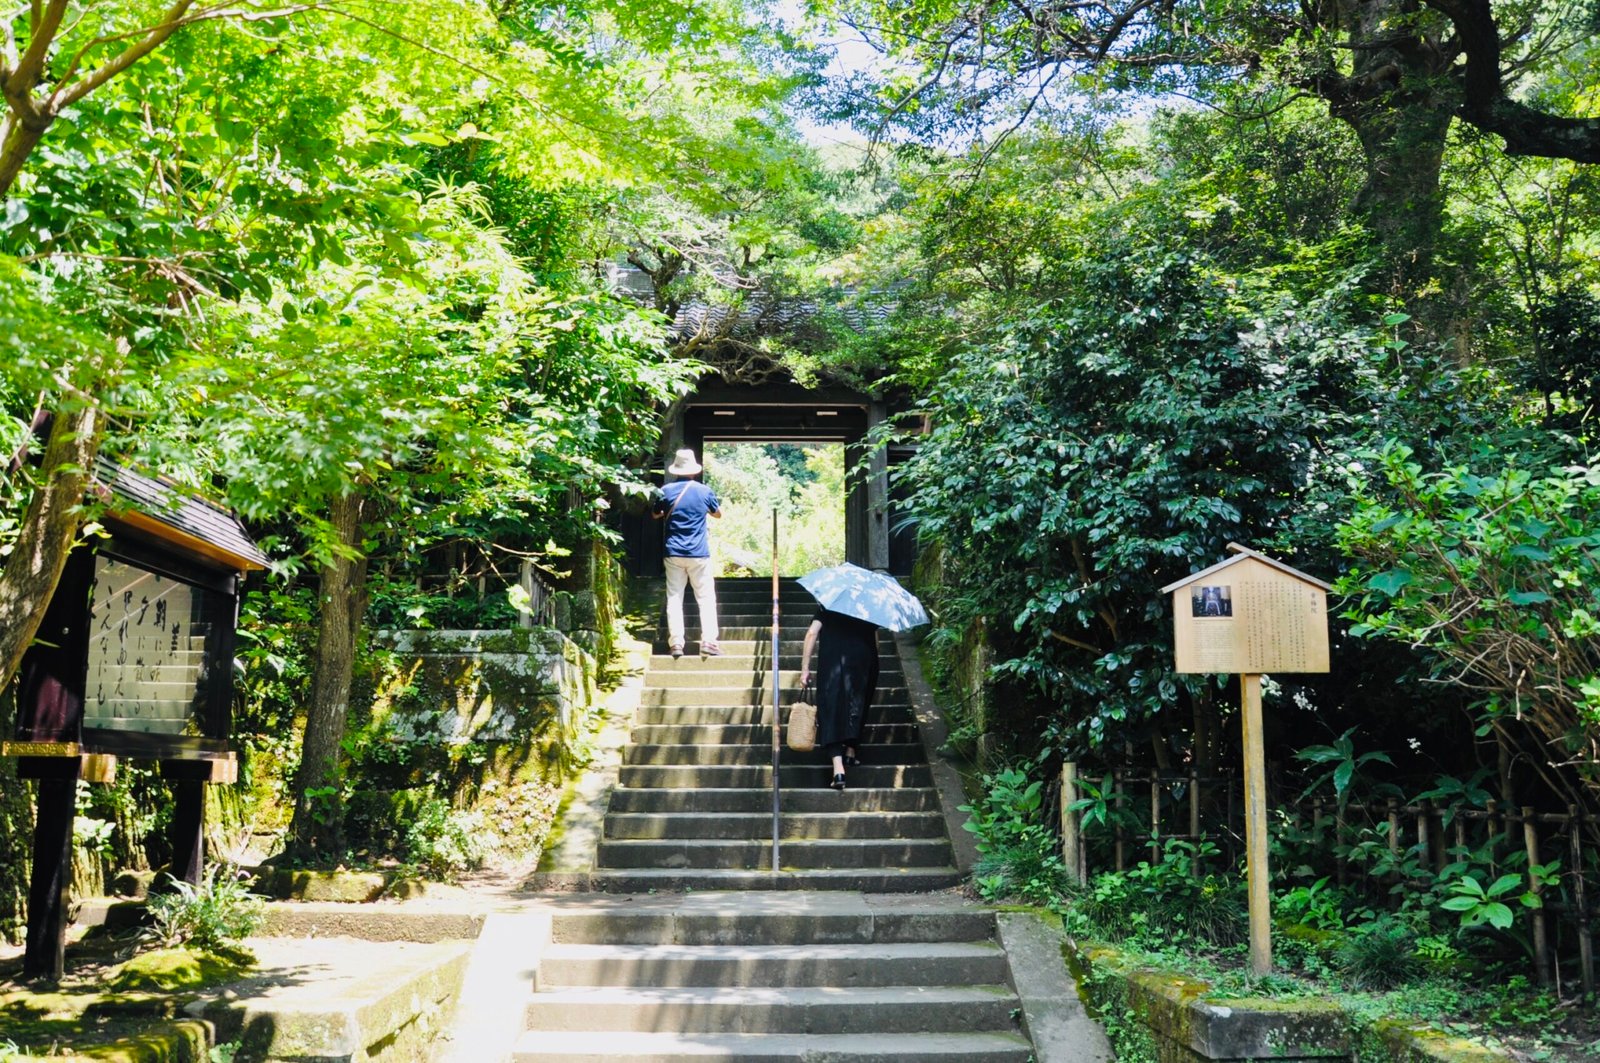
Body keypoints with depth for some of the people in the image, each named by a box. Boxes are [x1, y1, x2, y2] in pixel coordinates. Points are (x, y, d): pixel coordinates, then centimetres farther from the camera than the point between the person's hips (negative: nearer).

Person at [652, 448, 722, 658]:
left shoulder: (666, 491, -1)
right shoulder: (704, 491, -2)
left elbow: (655, 515, 16)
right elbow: (718, 514, 14)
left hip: (674, 554, 1)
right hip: (699, 554, -1)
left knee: (674, 598, 5)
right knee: (706, 598, 5)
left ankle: (676, 643, -1)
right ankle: (708, 642, -3)